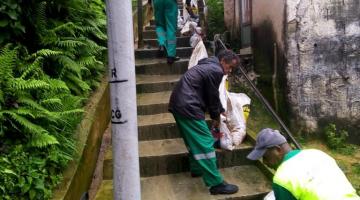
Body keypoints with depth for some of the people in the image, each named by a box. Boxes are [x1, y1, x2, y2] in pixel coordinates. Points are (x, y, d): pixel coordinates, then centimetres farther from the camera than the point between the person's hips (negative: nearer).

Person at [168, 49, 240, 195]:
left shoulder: (208, 66, 21)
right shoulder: (216, 71, -11)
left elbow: (212, 95, 29)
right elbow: (213, 97, -6)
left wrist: (221, 111, 35)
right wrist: (216, 118, 10)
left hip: (179, 104, 11)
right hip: (188, 107, -11)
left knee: (194, 139, 24)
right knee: (205, 143, -8)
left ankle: (196, 169, 37)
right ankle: (216, 184, -4)